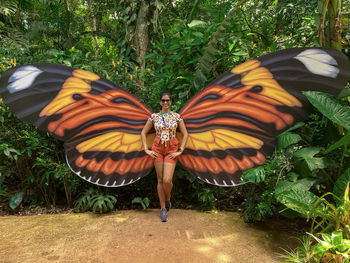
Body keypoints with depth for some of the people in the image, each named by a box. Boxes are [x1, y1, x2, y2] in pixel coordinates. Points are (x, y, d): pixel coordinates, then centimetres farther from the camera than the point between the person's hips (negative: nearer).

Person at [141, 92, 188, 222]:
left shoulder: (176, 116, 2)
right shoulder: (154, 116, 4)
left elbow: (185, 134, 3)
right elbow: (143, 132, 8)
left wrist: (180, 151, -4)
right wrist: (147, 150, 0)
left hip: (171, 149, -1)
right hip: (158, 149, 1)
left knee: (167, 180, -12)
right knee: (160, 180, 4)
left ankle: (167, 200, 22)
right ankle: (163, 209, 19)